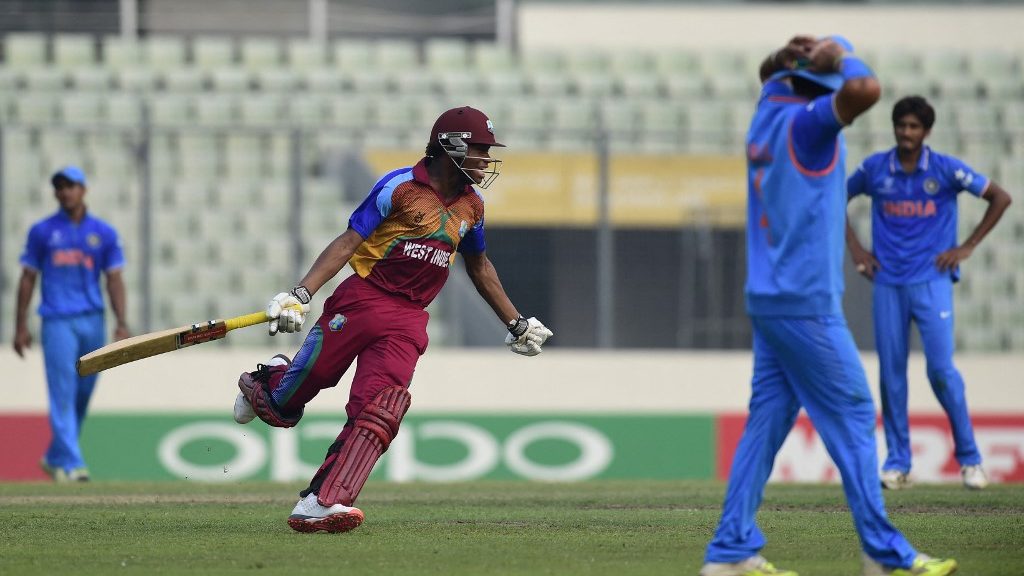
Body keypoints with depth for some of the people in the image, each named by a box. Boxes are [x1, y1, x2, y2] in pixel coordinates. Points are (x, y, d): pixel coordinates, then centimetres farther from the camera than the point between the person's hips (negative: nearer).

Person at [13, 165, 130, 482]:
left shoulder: (104, 233, 9)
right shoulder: (42, 231, 6)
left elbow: (114, 279, 6)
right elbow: (28, 278, 7)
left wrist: (121, 323, -5)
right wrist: (21, 326, 2)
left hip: (93, 322, 3)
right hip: (57, 322, -3)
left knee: (83, 393, 7)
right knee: (63, 392, -11)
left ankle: (55, 457, 23)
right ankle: (70, 464, -14)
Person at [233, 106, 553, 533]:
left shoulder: (471, 205, 13)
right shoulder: (399, 187, -7)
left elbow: (479, 266, 29)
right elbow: (348, 242, -11)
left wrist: (516, 324, 34)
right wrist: (301, 294, -22)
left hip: (408, 320, 4)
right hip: (361, 301, -4)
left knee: (379, 410, -18)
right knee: (285, 405, 1)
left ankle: (319, 506, -25)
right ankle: (265, 382, 40)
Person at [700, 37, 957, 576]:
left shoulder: (769, 110, 11)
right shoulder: (808, 121, -13)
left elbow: (771, 73, 32)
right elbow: (864, 90, -31)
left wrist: (789, 57, 10)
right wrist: (842, 56, -11)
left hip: (766, 302, 9)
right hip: (806, 303, -9)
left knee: (767, 421, 9)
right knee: (852, 416, -4)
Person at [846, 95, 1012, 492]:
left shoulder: (945, 169, -4)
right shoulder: (874, 169, 2)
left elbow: (1000, 198, 2)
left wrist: (967, 247, -1)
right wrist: (854, 248, 9)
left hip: (931, 281, -2)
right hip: (887, 284, 2)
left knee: (941, 369, -9)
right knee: (891, 373, 3)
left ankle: (969, 458, 2)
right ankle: (897, 462, 11)